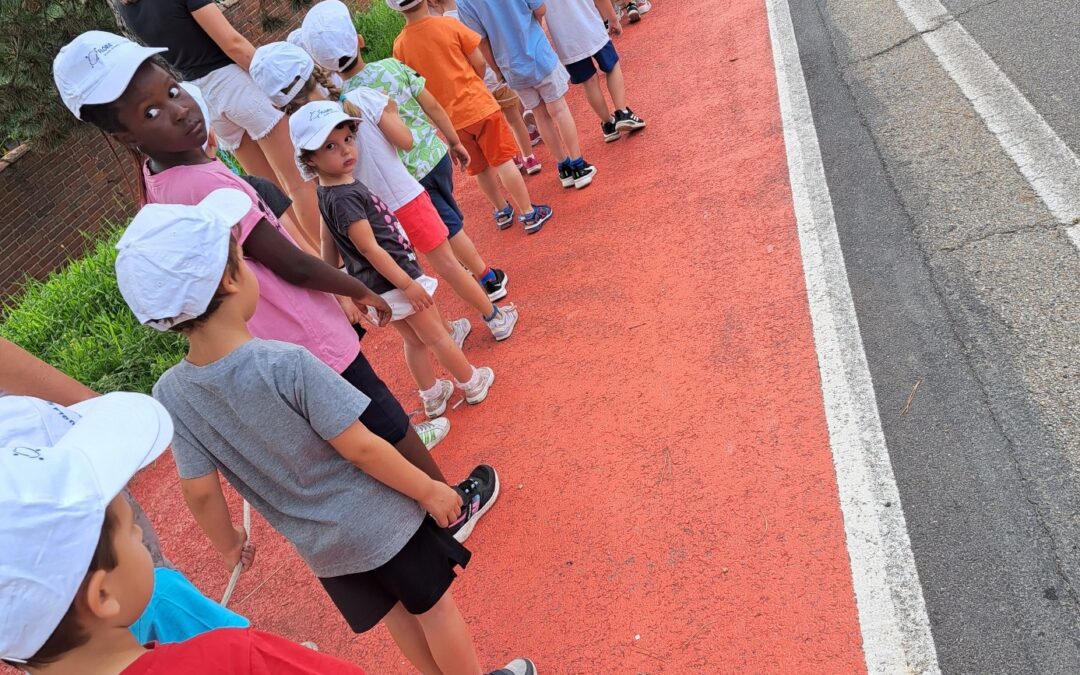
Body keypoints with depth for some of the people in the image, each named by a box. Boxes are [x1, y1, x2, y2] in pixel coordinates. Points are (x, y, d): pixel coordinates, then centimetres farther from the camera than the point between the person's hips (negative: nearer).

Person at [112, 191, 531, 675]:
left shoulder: (171, 395, -13)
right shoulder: (286, 364, -29)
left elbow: (201, 494, -6)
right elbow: (360, 449, -23)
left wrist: (228, 546, 14)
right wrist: (429, 490, -9)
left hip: (319, 547, 5)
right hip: (379, 523, -5)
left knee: (395, 613, 26)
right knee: (431, 604, 19)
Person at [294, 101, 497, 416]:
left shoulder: (336, 189, 5)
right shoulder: (344, 198, -25)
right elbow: (369, 249, -25)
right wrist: (408, 284, -21)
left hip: (381, 284, 9)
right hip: (394, 282, -9)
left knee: (415, 341, 22)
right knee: (436, 337, 10)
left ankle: (432, 396, 37)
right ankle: (473, 382, 28)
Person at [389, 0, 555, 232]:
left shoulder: (400, 45, -7)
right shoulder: (448, 24, -12)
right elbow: (479, 62, -5)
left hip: (449, 116, 3)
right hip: (478, 104, -3)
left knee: (480, 168, 18)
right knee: (503, 160, 5)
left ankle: (502, 211, 33)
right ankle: (529, 213, 10)